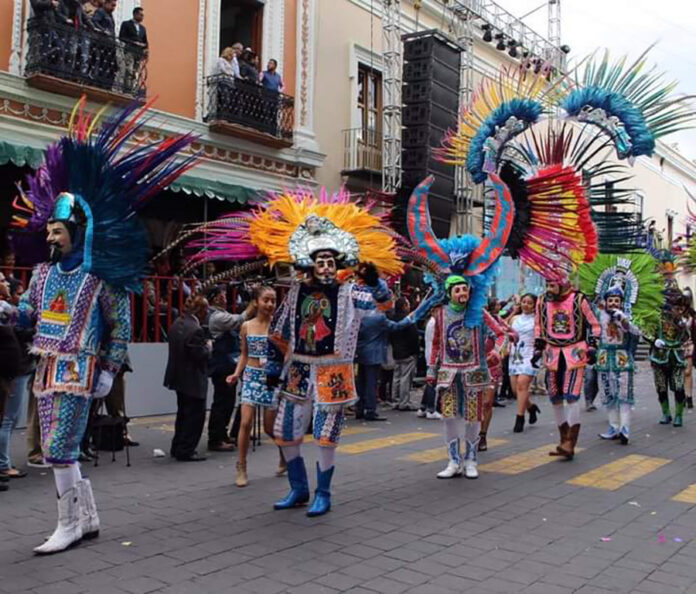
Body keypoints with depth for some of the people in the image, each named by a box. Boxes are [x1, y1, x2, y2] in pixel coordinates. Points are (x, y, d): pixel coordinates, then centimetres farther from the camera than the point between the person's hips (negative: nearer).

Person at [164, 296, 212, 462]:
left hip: (179, 378, 10)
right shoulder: (195, 330, -24)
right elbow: (200, 355, -24)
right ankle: (186, 451, 7)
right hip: (193, 381, -10)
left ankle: (177, 448, 31)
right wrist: (208, 346, -4)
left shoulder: (176, 324, 6)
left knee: (184, 414, 21)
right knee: (195, 416, 2)